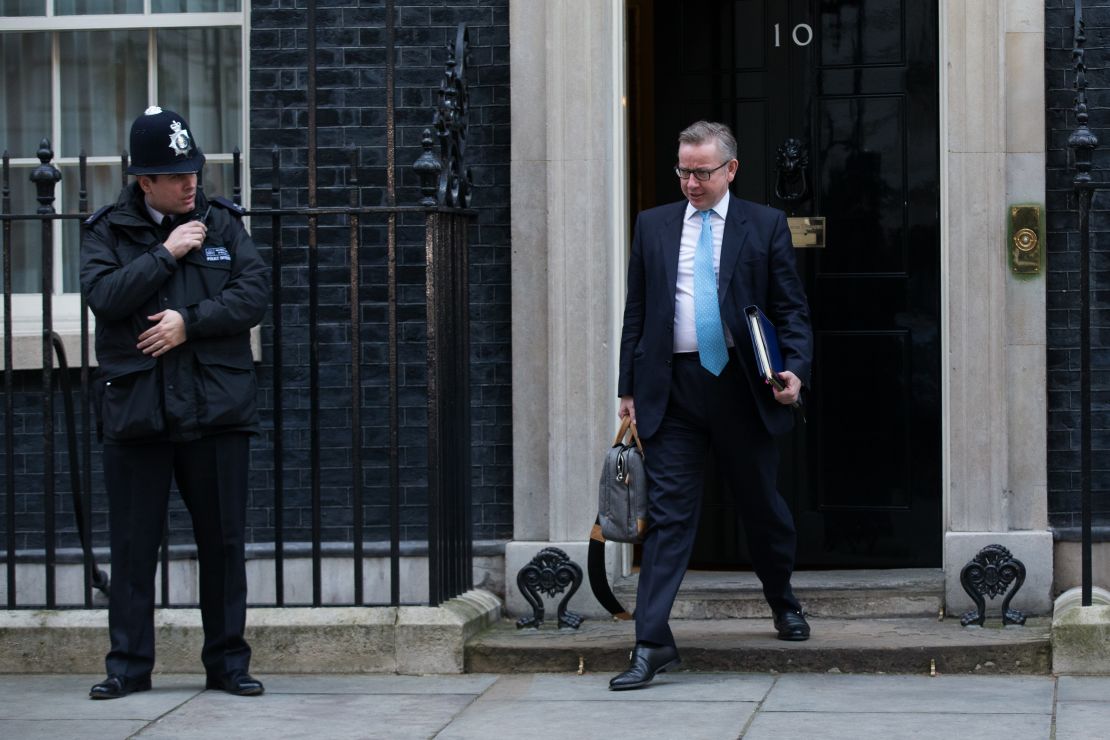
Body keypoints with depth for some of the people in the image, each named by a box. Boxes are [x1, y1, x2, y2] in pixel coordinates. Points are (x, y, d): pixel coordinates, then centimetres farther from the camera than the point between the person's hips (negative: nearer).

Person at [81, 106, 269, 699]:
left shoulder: (221, 223, 8)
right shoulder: (107, 231, 5)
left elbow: (254, 294, -2)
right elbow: (105, 296, -12)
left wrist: (189, 322, -12)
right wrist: (166, 254, -10)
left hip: (217, 409, 1)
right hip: (135, 410, -1)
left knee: (223, 541, 6)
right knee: (133, 545, 3)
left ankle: (227, 660, 15)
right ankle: (129, 662, 11)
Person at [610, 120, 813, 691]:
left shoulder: (766, 226, 4)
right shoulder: (653, 225, 10)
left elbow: (791, 307, 4)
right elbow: (636, 311, 11)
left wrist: (795, 368, -12)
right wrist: (629, 387, 7)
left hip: (742, 386, -1)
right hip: (671, 390, 1)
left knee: (761, 504, 13)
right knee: (668, 512, -5)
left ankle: (783, 601, 39)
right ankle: (651, 644, -7)